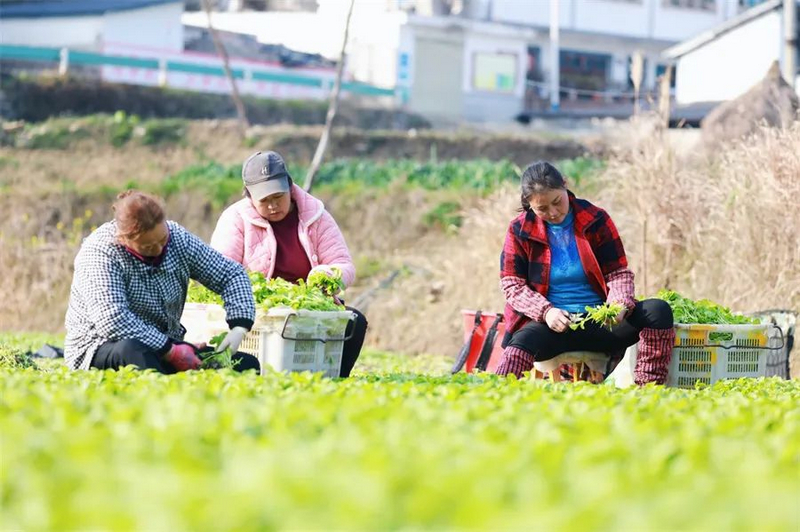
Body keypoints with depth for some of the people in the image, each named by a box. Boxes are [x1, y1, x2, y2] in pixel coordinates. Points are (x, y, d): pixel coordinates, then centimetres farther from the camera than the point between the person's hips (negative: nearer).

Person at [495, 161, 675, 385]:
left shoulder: (596, 220, 4)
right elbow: (512, 284, 2)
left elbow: (619, 272, 6)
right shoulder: (520, 230, 4)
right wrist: (545, 311, -17)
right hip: (552, 324, -2)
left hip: (599, 323, 2)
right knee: (524, 341, -36)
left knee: (658, 311, -22)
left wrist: (620, 304, -17)